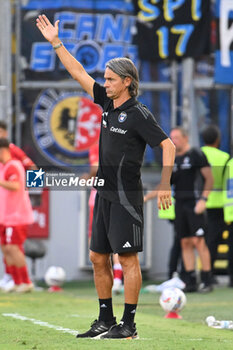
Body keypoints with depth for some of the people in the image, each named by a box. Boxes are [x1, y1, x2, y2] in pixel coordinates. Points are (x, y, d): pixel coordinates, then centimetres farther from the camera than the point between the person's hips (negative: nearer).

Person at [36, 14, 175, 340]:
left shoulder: (139, 114, -11)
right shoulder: (109, 103, 10)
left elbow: (167, 145, -15)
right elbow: (80, 74, 16)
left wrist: (165, 185, -24)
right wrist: (56, 42, 15)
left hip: (126, 196, -8)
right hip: (105, 194, 9)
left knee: (128, 258, -6)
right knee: (99, 257, 10)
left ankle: (129, 325, -3)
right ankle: (106, 321, 18)